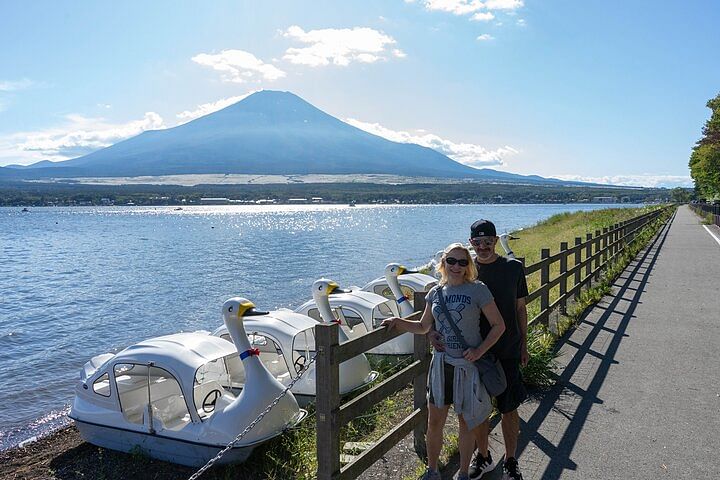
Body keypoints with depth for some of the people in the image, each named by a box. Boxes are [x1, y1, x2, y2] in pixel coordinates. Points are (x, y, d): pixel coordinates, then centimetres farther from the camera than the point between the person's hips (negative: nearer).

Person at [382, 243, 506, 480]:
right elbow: (423, 327, 14)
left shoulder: (477, 290, -9)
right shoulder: (435, 293, 3)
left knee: (466, 422, 12)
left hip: (469, 365, -3)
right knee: (434, 422, 11)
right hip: (441, 364, 4)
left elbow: (498, 325, -6)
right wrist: (398, 322, -1)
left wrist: (480, 350, -16)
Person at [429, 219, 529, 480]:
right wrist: (432, 331, -21)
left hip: (507, 351, -1)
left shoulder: (513, 267, -3)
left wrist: (524, 345, 8)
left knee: (509, 408, 8)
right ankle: (483, 457, 35)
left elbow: (520, 308, 6)